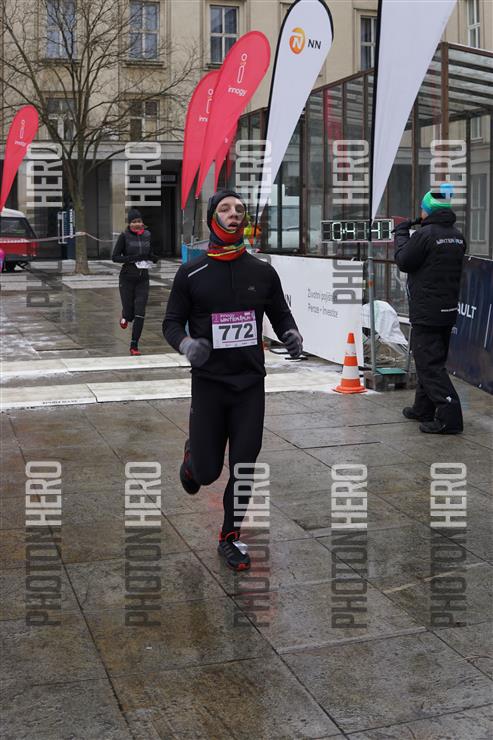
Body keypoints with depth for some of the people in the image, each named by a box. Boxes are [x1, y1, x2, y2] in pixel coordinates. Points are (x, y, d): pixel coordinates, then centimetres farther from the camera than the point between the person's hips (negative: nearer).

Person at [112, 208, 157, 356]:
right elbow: (115, 257, -8)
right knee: (129, 313, 3)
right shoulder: (124, 236, -5)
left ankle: (134, 346, 4)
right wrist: (133, 258, -21)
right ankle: (125, 316, 42)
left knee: (140, 314, -5)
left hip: (143, 279, 3)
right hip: (127, 278, -2)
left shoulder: (147, 235, 6)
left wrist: (152, 257, -5)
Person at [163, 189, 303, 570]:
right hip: (208, 383, -2)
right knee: (207, 471, 2)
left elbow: (280, 314, 13)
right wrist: (186, 344, -20)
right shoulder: (191, 274, -3)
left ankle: (230, 539, 23)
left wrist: (291, 334, -9)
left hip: (250, 384, 2)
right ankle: (192, 455, 39)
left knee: (244, 468, 3)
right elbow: (172, 322, 1)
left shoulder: (262, 272, 3)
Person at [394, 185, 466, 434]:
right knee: (431, 359, 19)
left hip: (426, 312, -8)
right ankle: (423, 409, 30)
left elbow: (403, 261, -8)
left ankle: (449, 416, -13)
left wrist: (401, 233, 6)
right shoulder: (457, 235, 7)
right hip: (449, 309, 8)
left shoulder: (425, 234, -17)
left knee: (429, 363, -6)